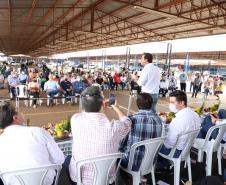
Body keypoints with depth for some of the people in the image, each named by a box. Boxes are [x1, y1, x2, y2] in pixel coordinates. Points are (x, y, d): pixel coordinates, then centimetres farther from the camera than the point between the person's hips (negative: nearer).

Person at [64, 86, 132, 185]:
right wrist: (116, 108, 17)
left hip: (78, 177, 1)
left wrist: (99, 104, 19)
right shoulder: (115, 126, -27)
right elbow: (127, 123, 0)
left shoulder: (75, 119, -23)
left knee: (67, 160, 31)